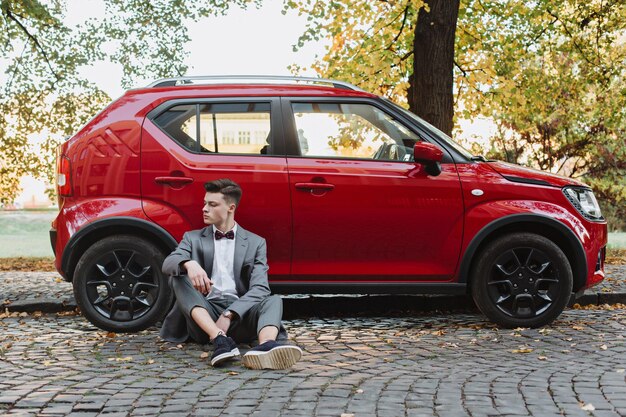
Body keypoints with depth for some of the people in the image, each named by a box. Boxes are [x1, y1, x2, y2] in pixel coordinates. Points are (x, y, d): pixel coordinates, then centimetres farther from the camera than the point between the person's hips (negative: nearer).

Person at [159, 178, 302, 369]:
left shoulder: (255, 242, 11)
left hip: (240, 314, 0)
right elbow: (168, 263, -5)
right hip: (203, 317, 1)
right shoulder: (193, 238, 15)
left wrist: (229, 315, -20)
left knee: (273, 300, -27)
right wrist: (189, 264, -30)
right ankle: (219, 339, -43)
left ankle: (266, 346, -61)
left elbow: (259, 288, -3)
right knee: (179, 277, -23)